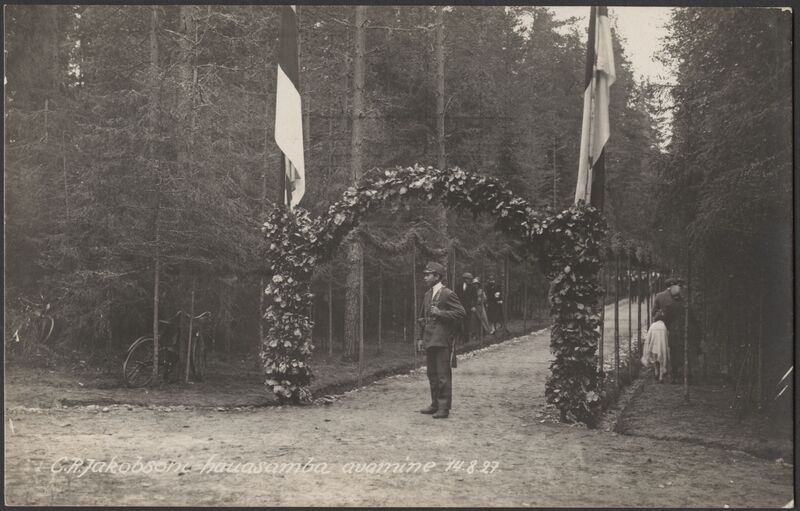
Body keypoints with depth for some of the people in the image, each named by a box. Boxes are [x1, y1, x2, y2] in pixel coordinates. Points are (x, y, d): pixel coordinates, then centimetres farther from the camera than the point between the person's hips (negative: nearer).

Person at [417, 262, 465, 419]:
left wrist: (440, 313, -17)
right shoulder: (428, 294, 16)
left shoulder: (448, 294, -8)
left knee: (443, 375, -5)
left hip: (442, 341, -8)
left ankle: (444, 407, -1)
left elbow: (461, 313, -13)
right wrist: (422, 337, 18)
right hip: (429, 341, 8)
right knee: (432, 374, 13)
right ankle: (435, 404, 22)